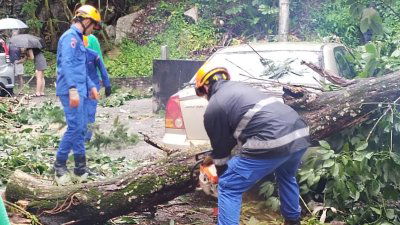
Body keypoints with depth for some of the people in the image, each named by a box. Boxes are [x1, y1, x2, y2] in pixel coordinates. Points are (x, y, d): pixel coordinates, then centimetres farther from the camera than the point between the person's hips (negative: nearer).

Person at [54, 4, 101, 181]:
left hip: (78, 91, 10)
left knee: (81, 128, 10)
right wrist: (73, 89, -30)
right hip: (71, 91, -10)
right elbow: (66, 64, -22)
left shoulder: (78, 38, 21)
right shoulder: (70, 36, -10)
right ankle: (59, 164, -2)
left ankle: (80, 166, 15)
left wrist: (91, 86, 28)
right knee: (75, 127, -11)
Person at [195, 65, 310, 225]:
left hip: (272, 142, -8)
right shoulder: (238, 87, 31)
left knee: (229, 187, 7)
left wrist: (222, 176, 34)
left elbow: (221, 148, 17)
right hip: (300, 135, 8)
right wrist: (213, 158, 49)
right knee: (286, 176, 38)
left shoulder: (213, 108, 8)